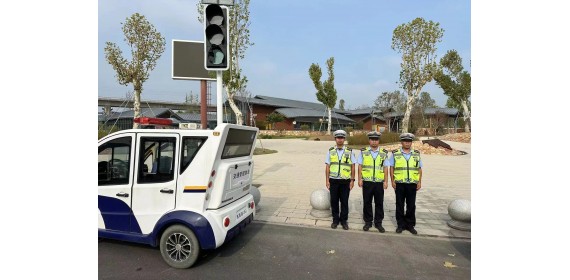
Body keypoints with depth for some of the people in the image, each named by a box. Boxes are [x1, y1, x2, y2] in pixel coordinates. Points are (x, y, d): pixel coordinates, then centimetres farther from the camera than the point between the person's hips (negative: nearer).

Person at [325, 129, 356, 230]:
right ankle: (335, 219, 23)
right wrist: (327, 180, -2)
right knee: (334, 201, 8)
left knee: (344, 201, 6)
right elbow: (327, 166, 3)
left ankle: (344, 220, 21)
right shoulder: (330, 151, 3)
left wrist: (352, 180, -3)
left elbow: (352, 167, 2)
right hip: (333, 181, 1)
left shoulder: (349, 151, 1)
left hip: (345, 181, -1)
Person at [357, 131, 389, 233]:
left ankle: (378, 223, 21)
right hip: (367, 182, 0)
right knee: (367, 203, 7)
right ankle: (368, 222, 20)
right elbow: (360, 166, 2)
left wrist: (386, 181, -1)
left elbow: (385, 168, 4)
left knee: (379, 203, 7)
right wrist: (360, 179, -5)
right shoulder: (363, 152, 3)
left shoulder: (384, 153, 5)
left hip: (379, 182, 1)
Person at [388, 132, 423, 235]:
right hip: (399, 184, -1)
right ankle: (400, 224, 18)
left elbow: (419, 169, 9)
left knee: (411, 205, 8)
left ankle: (410, 224, 22)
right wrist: (392, 181, -5)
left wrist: (419, 182, 2)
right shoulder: (395, 154, 1)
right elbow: (391, 168, 1)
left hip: (412, 184, 2)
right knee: (400, 205, 7)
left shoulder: (416, 154, 7)